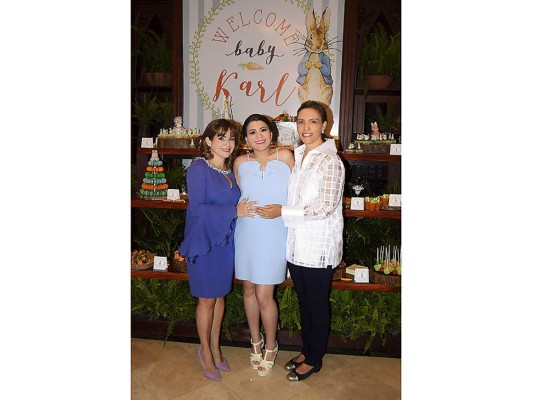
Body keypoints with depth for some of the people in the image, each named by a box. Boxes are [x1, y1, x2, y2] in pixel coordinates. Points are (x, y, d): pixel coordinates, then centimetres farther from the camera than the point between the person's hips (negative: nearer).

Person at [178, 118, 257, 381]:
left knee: (220, 295, 16)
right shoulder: (199, 168, -13)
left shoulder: (229, 172, 10)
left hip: (225, 241, 7)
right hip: (204, 241, -6)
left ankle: (215, 347, 34)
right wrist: (234, 211, -20)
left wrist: (244, 209, -4)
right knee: (207, 298, 6)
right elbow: (197, 208, -21)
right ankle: (205, 350, 28)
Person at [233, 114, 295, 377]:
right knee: (249, 289, 14)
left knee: (264, 296, -1)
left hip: (273, 235, -3)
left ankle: (270, 346, 25)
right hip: (246, 234, 3)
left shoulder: (285, 156, -4)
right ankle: (255, 341, 37)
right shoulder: (240, 163, 3)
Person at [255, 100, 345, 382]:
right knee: (303, 300, 20)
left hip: (318, 245, -7)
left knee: (317, 303, 10)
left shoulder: (330, 161, -15)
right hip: (296, 242, 7)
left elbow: (325, 207, -20)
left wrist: (283, 211, -18)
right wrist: (277, 210, 4)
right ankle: (306, 350, 39)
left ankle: (314, 359, 29)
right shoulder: (296, 156, 8)